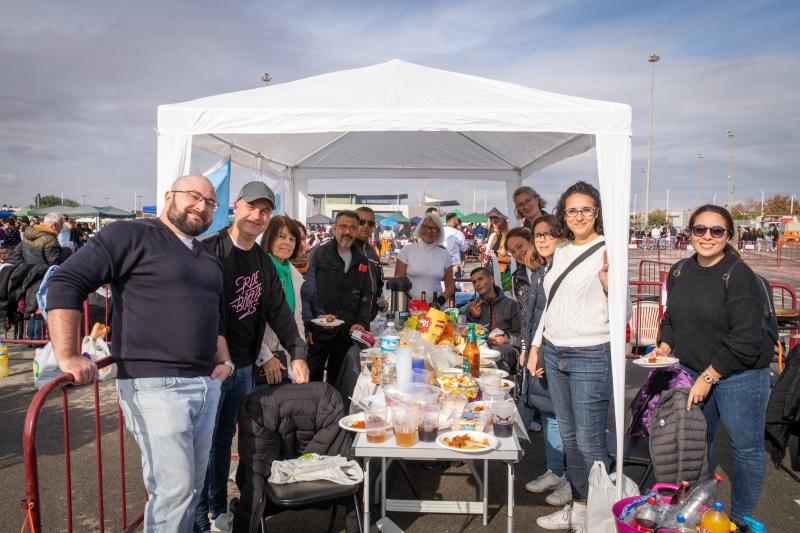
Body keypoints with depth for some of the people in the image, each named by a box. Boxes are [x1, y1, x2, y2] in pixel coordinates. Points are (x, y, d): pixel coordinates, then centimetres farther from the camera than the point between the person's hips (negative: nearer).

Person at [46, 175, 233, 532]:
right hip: (155, 385, -7)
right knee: (174, 487, -7)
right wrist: (67, 356, -20)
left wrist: (223, 359, 14)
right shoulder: (130, 235, -4)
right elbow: (66, 282, -11)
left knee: (192, 485, 14)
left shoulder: (209, 260, 20)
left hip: (207, 384, 8)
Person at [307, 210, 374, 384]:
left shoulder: (362, 260, 12)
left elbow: (367, 294, 14)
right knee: (312, 377, 3)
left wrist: (362, 323, 2)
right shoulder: (318, 254, -2)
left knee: (338, 378, 13)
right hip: (320, 329, -3)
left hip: (349, 331, 4)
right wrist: (319, 315, -17)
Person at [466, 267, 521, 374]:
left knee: (498, 351, -38)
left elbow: (520, 336, 7)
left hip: (506, 347, -1)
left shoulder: (510, 304, 12)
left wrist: (506, 339, -12)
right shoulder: (472, 307, 20)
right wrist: (472, 317, 1)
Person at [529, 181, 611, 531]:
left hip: (591, 357, -7)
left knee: (589, 442, -2)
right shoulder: (562, 250, 11)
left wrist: (607, 281, -30)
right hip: (554, 354, 7)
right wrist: (536, 345, 17)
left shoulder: (608, 251, -9)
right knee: (568, 436, 16)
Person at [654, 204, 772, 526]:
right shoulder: (679, 272, 4)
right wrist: (664, 348, 0)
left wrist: (709, 377, -17)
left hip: (739, 373, -6)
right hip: (693, 371, 6)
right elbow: (672, 318, 17)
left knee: (746, 448, 7)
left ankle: (740, 520, 26)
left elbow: (745, 340, -20)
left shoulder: (739, 275, -17)